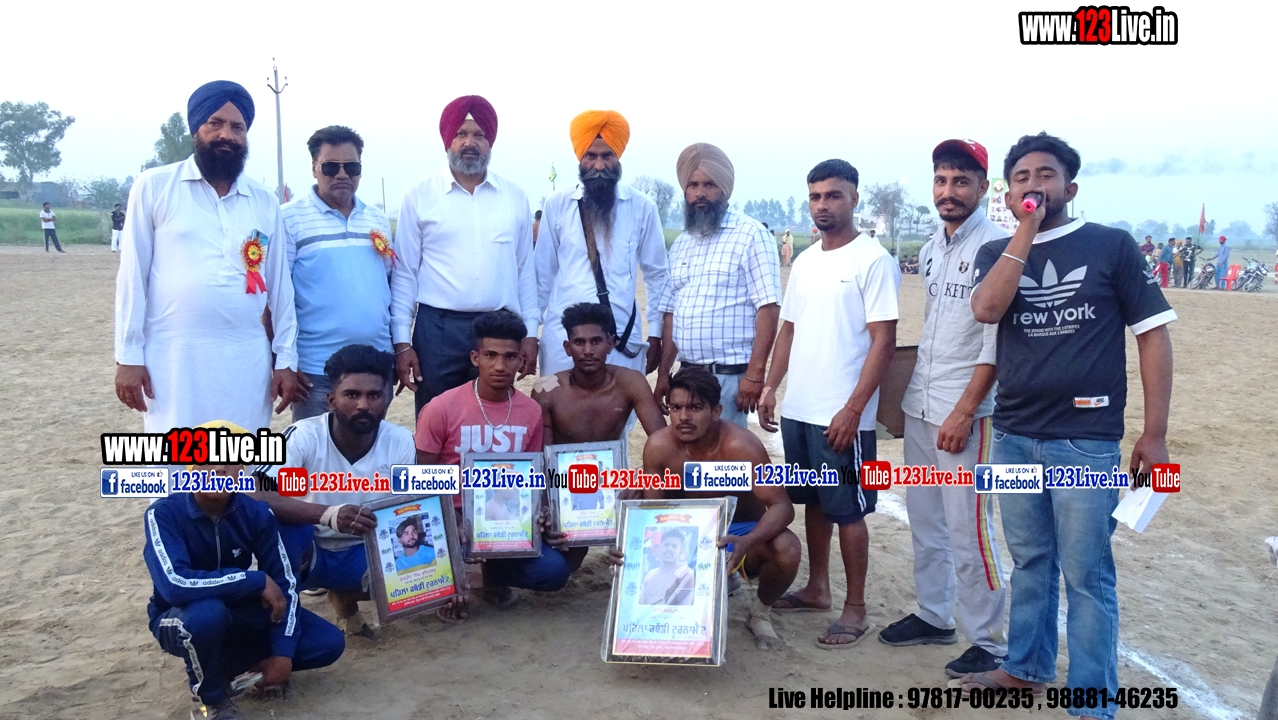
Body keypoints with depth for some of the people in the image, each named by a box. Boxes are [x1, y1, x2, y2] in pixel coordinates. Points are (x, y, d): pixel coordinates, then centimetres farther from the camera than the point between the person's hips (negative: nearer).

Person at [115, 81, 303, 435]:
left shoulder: (266, 203, 11)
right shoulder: (155, 186, 3)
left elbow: (279, 286, 12)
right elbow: (133, 276, 1)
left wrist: (286, 359, 8)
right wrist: (128, 356, -3)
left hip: (247, 362, 3)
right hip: (174, 360, -3)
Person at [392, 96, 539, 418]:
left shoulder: (514, 197, 7)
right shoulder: (419, 196, 1)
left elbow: (525, 269, 10)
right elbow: (404, 273, 1)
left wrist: (530, 333, 6)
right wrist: (401, 341, -4)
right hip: (437, 329, -2)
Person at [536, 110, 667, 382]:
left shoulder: (642, 207, 3)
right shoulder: (557, 204, 3)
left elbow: (656, 274, 8)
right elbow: (543, 273, 8)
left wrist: (655, 333, 7)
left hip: (623, 336, 0)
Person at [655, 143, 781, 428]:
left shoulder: (751, 235, -8)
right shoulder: (681, 243, 13)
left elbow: (768, 308, -14)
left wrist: (755, 373, -19)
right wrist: (663, 373, 12)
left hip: (729, 375, -6)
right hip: (686, 373, 6)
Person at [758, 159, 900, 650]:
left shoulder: (873, 260, -10)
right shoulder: (804, 263, 12)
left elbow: (884, 341, -14)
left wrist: (852, 409, -19)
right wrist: (770, 388, 10)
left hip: (841, 415, -7)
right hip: (797, 409, 7)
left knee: (847, 511, 2)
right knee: (814, 503, 17)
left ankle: (856, 609, 15)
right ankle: (816, 587, 32)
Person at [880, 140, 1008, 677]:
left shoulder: (995, 246, -12)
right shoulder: (931, 248, 12)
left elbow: (997, 341, -16)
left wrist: (963, 410, -19)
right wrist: (916, 390, 16)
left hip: (965, 411, -8)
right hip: (919, 405, 8)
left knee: (968, 528, -4)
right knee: (923, 518, 16)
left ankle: (988, 640, 9)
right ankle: (934, 617, 30)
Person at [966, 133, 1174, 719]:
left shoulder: (1111, 245, -2)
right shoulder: (998, 252, 8)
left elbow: (1153, 335, -2)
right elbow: (986, 309, -12)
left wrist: (1155, 434, -7)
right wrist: (1026, 231, -12)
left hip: (1085, 440, -4)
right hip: (1013, 436, 4)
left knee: (1086, 575, 1)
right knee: (1030, 562, 17)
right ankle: (1025, 668, 33)